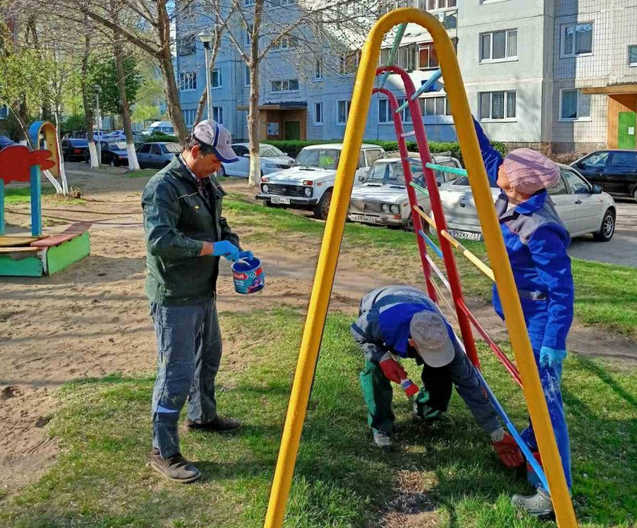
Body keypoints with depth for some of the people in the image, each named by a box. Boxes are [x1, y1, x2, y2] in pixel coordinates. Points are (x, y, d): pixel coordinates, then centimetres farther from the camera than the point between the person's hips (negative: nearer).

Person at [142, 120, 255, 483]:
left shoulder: (207, 184, 10)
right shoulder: (164, 187, -19)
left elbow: (220, 225, 21)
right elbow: (159, 240, -30)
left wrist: (236, 249, 1)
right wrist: (212, 248, -26)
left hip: (203, 291, 10)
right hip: (175, 297, -10)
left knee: (209, 356, 25)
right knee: (177, 372, -6)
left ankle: (202, 416, 47)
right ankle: (163, 453, 5)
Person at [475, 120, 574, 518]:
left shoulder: (540, 229, -28)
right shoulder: (512, 200, -3)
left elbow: (562, 290, -25)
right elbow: (485, 154, 11)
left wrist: (554, 340, -24)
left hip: (540, 319, -9)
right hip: (524, 314, 10)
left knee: (546, 394, -7)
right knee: (536, 388, 25)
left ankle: (556, 495, -3)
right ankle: (535, 444, 45)